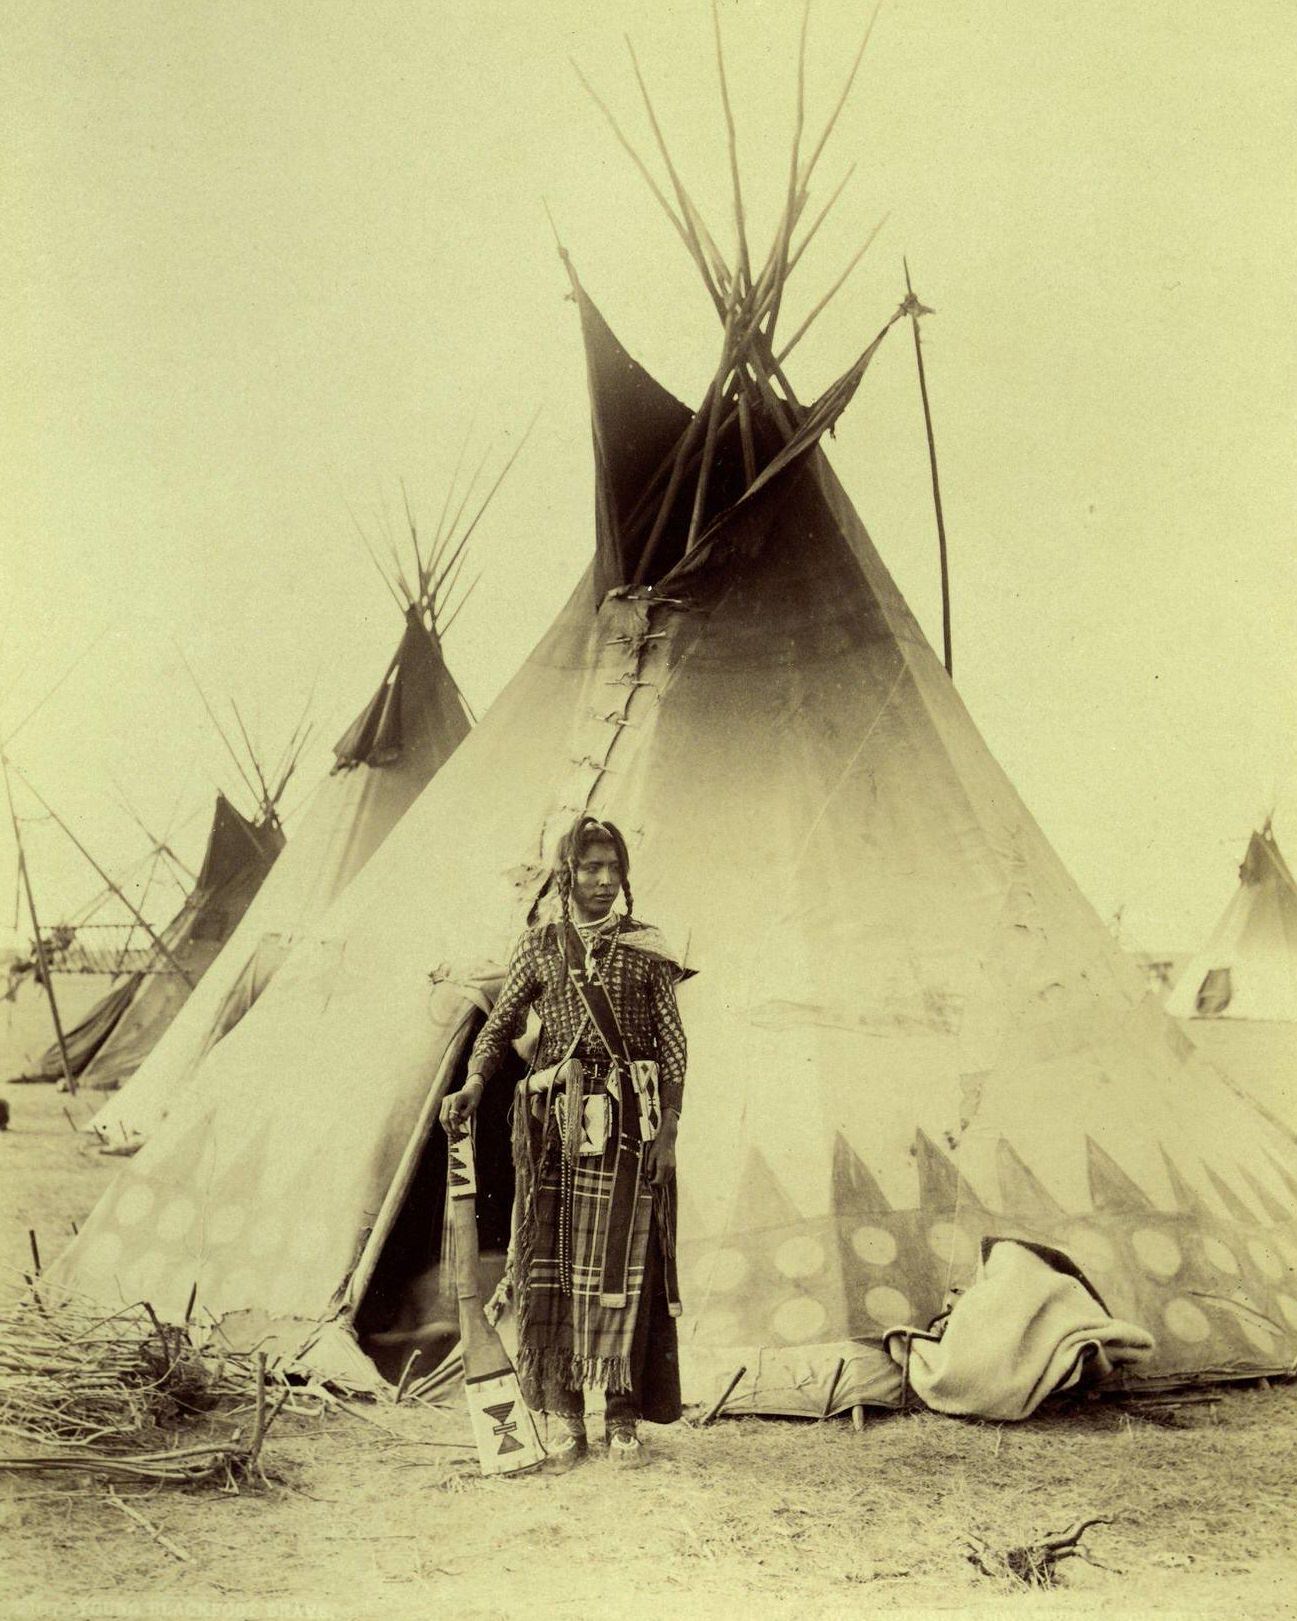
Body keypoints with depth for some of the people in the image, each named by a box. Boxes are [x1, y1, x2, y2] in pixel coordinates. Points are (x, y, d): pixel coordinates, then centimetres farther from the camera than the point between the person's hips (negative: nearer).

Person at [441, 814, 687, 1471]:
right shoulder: (538, 948, 7)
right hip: (555, 1121, 2)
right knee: (553, 1263, 3)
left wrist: (667, 1130, -3)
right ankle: (566, 1420, 15)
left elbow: (673, 1046, 3)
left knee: (622, 1264, -1)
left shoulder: (646, 949, 3)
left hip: (626, 1122, -1)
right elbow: (500, 1025, 11)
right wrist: (471, 1088, -6)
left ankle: (623, 1419, 13)